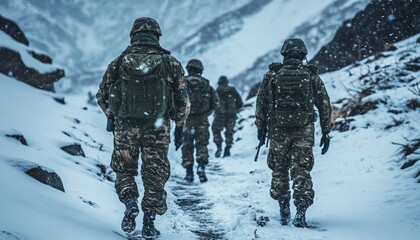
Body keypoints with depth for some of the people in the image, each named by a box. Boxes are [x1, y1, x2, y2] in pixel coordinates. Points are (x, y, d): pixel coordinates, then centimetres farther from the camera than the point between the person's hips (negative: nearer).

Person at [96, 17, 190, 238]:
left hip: (125, 126, 0)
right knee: (154, 176, 10)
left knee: (124, 170, 17)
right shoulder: (171, 64, 1)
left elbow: (102, 96, 8)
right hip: (157, 129, 0)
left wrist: (112, 116, 26)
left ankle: (130, 201, -7)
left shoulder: (119, 62, 2)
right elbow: (183, 101, 3)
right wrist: (179, 126, 20)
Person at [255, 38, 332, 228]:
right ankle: (301, 211, -9)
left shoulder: (271, 76, 3)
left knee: (279, 170, 14)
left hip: (278, 130, 0)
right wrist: (326, 132, 11)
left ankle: (284, 211, 18)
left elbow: (261, 104, 5)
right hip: (304, 131, 0)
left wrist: (261, 128, 14)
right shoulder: (312, 77, 5)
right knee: (301, 172, 2)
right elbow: (325, 106, 5)